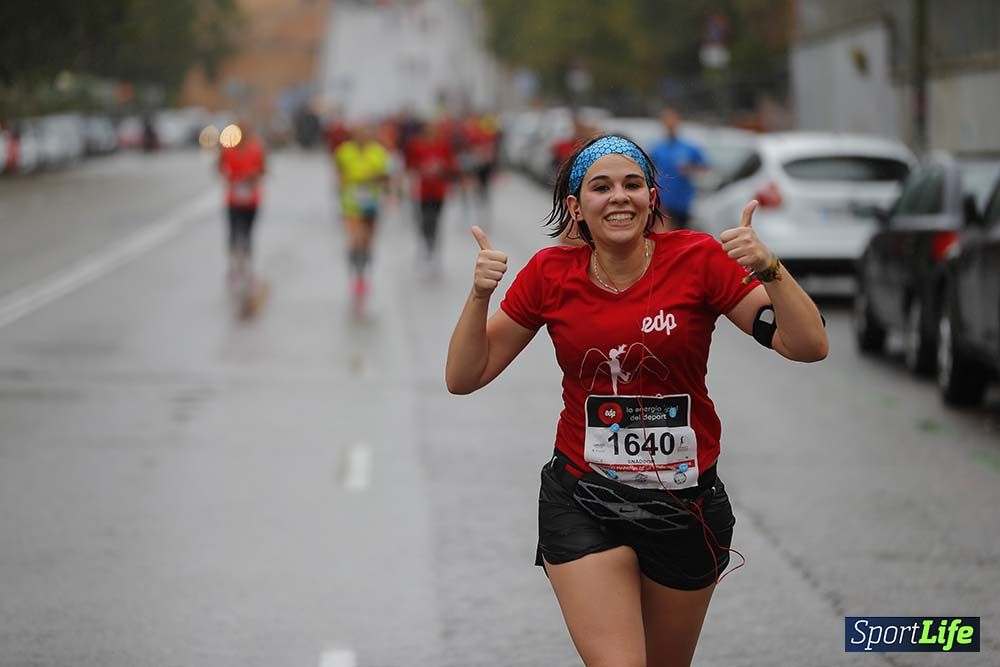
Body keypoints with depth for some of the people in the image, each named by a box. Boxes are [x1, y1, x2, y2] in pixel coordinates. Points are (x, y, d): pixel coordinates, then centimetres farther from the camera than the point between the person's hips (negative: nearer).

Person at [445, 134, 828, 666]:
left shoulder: (697, 259, -9)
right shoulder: (550, 274, -3)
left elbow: (809, 347, -13)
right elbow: (464, 378, 1)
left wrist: (768, 269, -28)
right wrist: (479, 293, -14)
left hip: (685, 502, 1)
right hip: (582, 503, 0)